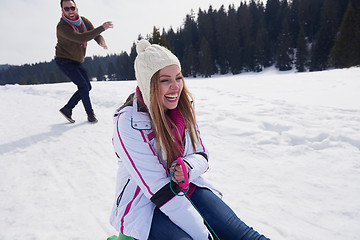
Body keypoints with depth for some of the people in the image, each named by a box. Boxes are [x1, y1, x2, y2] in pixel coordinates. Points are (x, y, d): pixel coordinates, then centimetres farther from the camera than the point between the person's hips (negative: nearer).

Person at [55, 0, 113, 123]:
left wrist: (101, 41, -36)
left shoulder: (84, 21, -3)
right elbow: (81, 38, -38)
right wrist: (102, 28, -39)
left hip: (77, 62, 8)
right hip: (65, 61, -8)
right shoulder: (62, 27, -25)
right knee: (83, 85, -15)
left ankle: (67, 109, 18)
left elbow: (95, 34, -9)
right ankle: (90, 113, 2)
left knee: (87, 87, 8)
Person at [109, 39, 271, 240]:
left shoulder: (183, 107, -2)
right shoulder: (129, 123, -21)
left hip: (187, 187, 5)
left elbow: (202, 156, 5)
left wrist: (188, 167, -21)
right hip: (144, 200, -4)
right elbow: (159, 190, -22)